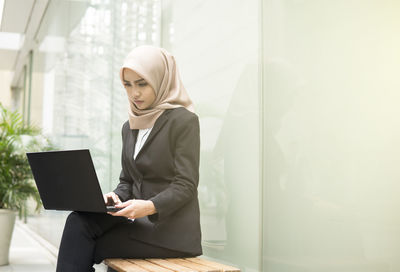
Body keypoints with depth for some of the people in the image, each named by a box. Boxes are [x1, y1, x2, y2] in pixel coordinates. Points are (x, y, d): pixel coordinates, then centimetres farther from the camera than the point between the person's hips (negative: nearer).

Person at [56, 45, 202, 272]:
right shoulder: (130, 127, 15)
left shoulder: (184, 121, -7)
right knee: (79, 221, -20)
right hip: (140, 223, 6)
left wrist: (150, 206, -29)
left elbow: (185, 186, -12)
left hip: (172, 230, -6)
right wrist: (115, 196, -6)